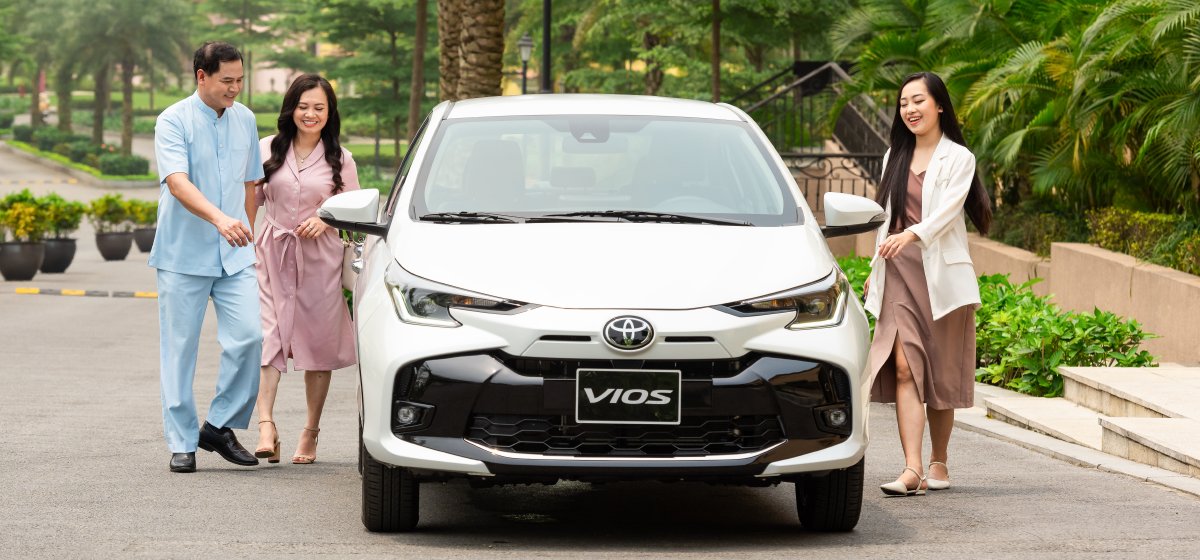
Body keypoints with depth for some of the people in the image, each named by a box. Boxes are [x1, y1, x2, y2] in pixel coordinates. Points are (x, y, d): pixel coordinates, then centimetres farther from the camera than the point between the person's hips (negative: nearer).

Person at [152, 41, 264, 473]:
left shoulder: (244, 120, 9)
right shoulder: (174, 122, -9)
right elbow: (178, 182, -23)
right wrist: (219, 218, -38)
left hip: (234, 257, 4)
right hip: (184, 254, -4)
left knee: (249, 336, -10)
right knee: (180, 349, 1)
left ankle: (220, 427, 5)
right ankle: (182, 443, 9)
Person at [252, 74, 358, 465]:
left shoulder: (339, 160, 4)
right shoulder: (268, 150, 5)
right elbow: (251, 199, 14)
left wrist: (325, 220, -9)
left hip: (320, 258, 0)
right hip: (273, 255, 0)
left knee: (318, 345, 4)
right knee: (268, 338, -14)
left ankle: (310, 433, 12)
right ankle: (266, 426, -23)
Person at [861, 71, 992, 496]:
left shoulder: (957, 158, -1)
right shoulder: (895, 158, 15)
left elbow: (947, 210, -16)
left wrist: (912, 235, -32)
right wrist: (876, 269, 20)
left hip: (940, 275, -3)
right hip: (898, 275, 3)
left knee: (940, 376, 4)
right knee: (904, 368, -12)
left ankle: (939, 463, 20)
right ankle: (912, 470, -21)